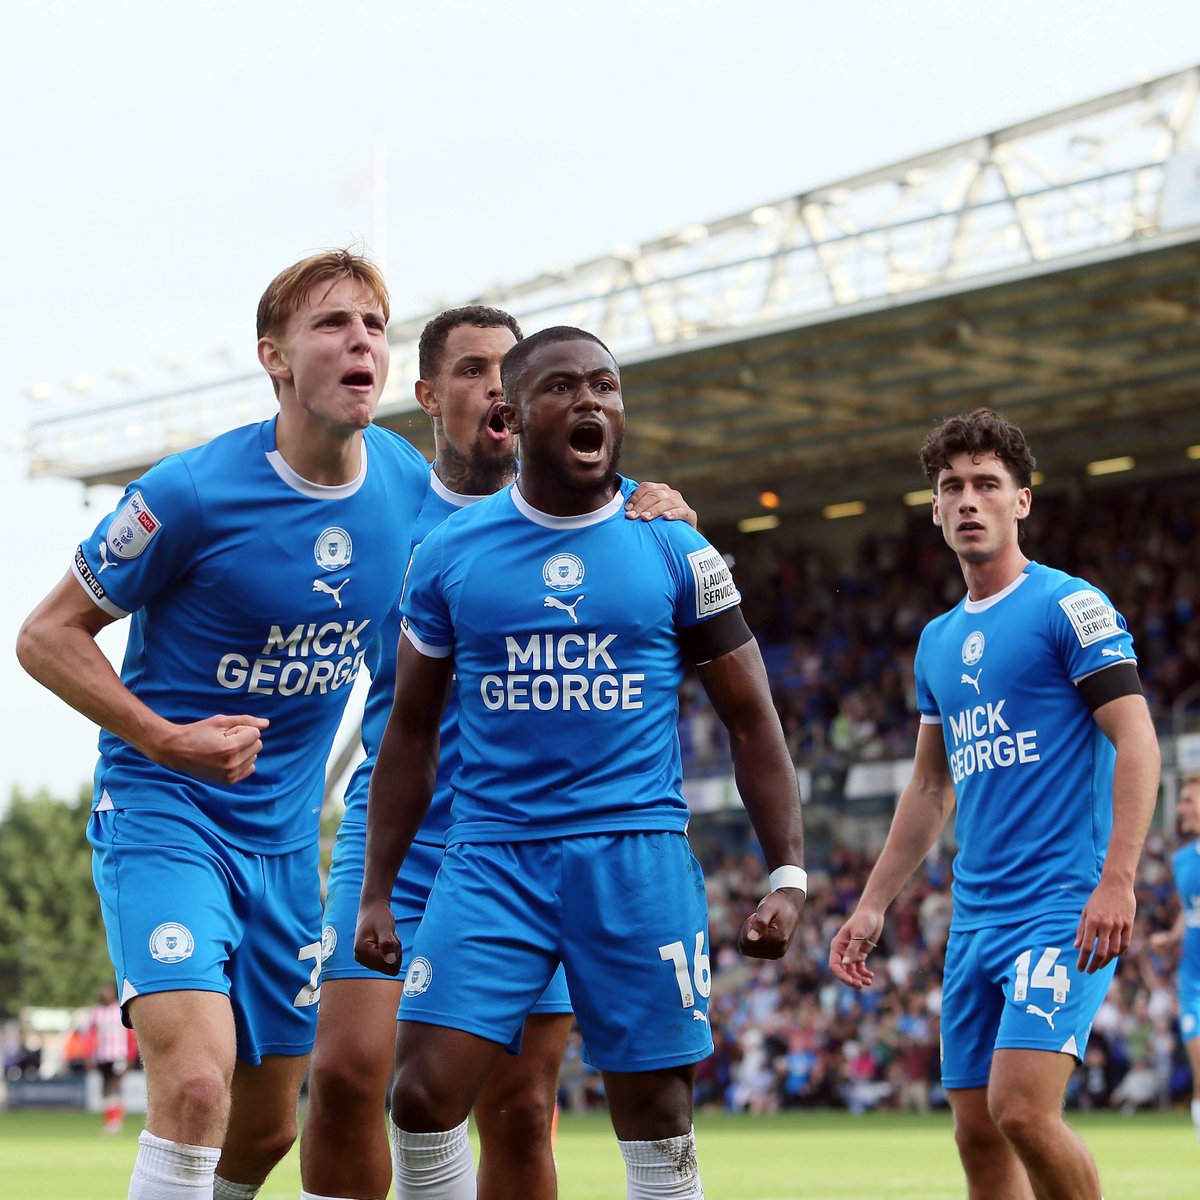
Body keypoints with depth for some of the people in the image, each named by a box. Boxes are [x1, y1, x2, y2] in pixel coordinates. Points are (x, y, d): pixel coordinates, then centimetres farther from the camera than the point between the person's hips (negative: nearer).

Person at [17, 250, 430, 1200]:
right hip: (163, 813, -6)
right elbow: (48, 635, -9)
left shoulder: (411, 483, -1)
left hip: (286, 836, 6)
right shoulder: (190, 494, -17)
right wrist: (165, 739, -22)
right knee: (196, 1086, -25)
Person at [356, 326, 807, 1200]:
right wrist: (377, 892, 9)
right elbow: (412, 733, 13)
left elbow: (750, 720, 8)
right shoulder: (448, 555, 6)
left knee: (658, 1121, 1)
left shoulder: (676, 551, 4)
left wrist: (788, 874, -1)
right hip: (492, 857, 1)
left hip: (638, 856, -1)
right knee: (424, 1096, -11)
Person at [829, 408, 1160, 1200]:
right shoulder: (939, 641, 17)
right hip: (976, 918, 7)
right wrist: (874, 905, 19)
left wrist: (1117, 880, -22)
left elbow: (1136, 741, -11)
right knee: (977, 1134, 4)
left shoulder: (1070, 607, -5)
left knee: (1022, 1108, -21)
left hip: (1063, 909, -7)